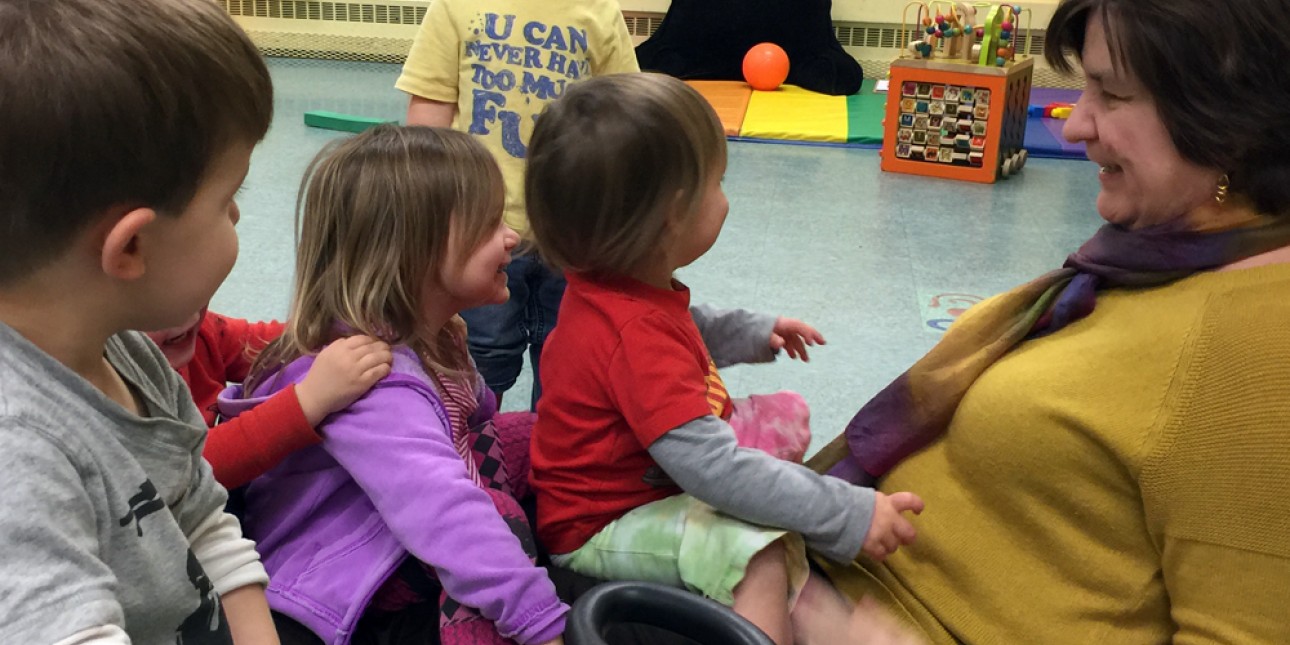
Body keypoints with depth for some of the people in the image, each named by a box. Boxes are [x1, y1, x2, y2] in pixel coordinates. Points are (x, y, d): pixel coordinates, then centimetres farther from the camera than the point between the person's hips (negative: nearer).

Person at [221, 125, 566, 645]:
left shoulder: (425, 335, -1)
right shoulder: (374, 377, -33)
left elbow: (471, 415, 10)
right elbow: (444, 512, -43)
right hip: (335, 576, -10)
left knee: (531, 436, 3)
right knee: (494, 510, -30)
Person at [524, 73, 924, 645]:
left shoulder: (615, 290, 0)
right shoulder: (636, 336, -33)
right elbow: (714, 468, -38)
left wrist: (754, 333, 27)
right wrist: (849, 516, -33)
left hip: (641, 480, 11)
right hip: (599, 529, -11)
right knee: (761, 549, -32)